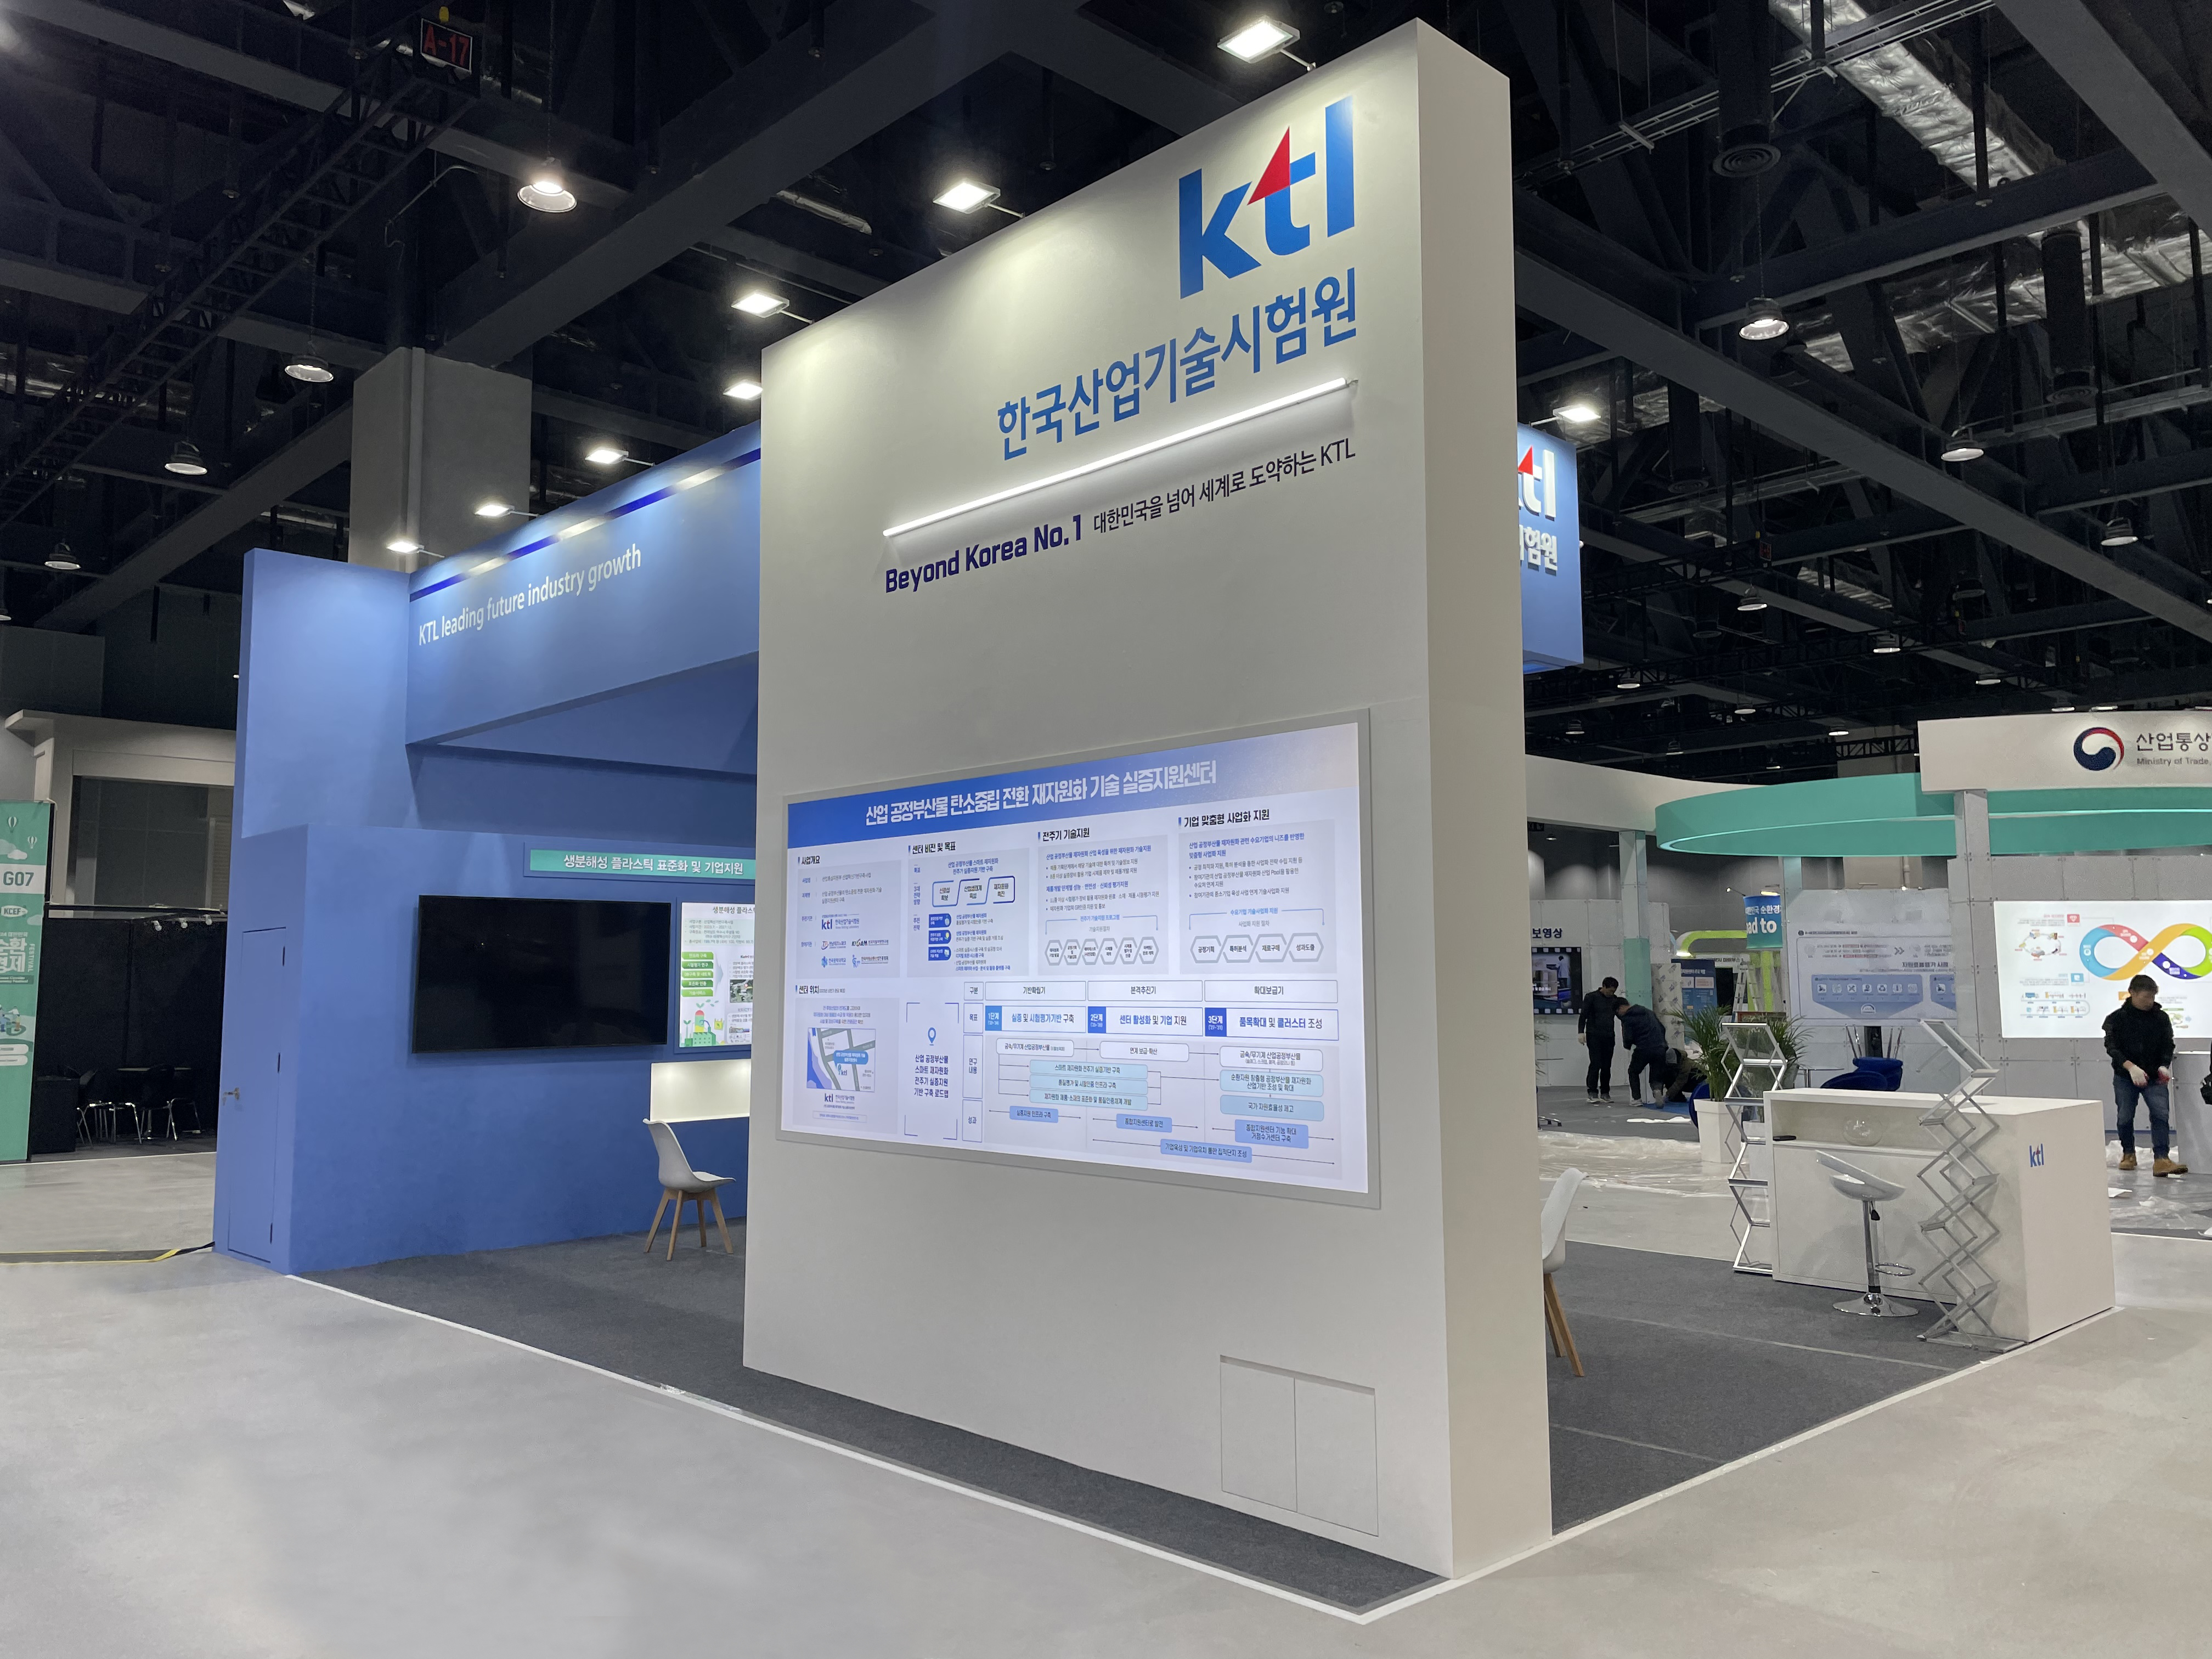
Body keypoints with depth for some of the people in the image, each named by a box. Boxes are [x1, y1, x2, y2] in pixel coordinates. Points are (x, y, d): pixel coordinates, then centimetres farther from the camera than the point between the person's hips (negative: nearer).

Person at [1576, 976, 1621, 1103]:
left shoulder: (1614, 1000, 14)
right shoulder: (1591, 998, -1)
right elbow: (1583, 1016, -5)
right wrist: (1581, 1032, -15)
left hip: (1609, 1037, 5)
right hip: (1594, 1036, -5)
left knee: (1607, 1066, 3)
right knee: (1596, 1064, -10)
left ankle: (1605, 1093, 10)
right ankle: (1592, 1093, -6)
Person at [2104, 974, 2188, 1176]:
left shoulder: (2161, 1018, 1)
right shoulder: (2116, 1019, -6)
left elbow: (2168, 1045, 2)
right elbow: (2112, 1047, -13)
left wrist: (2164, 1066, -18)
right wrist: (2131, 1067, -28)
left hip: (2154, 1077, 1)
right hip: (2124, 1077, -1)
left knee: (2161, 1114, -13)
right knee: (2125, 1117, 6)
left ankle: (2161, 1160, -17)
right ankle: (2128, 1154, 27)